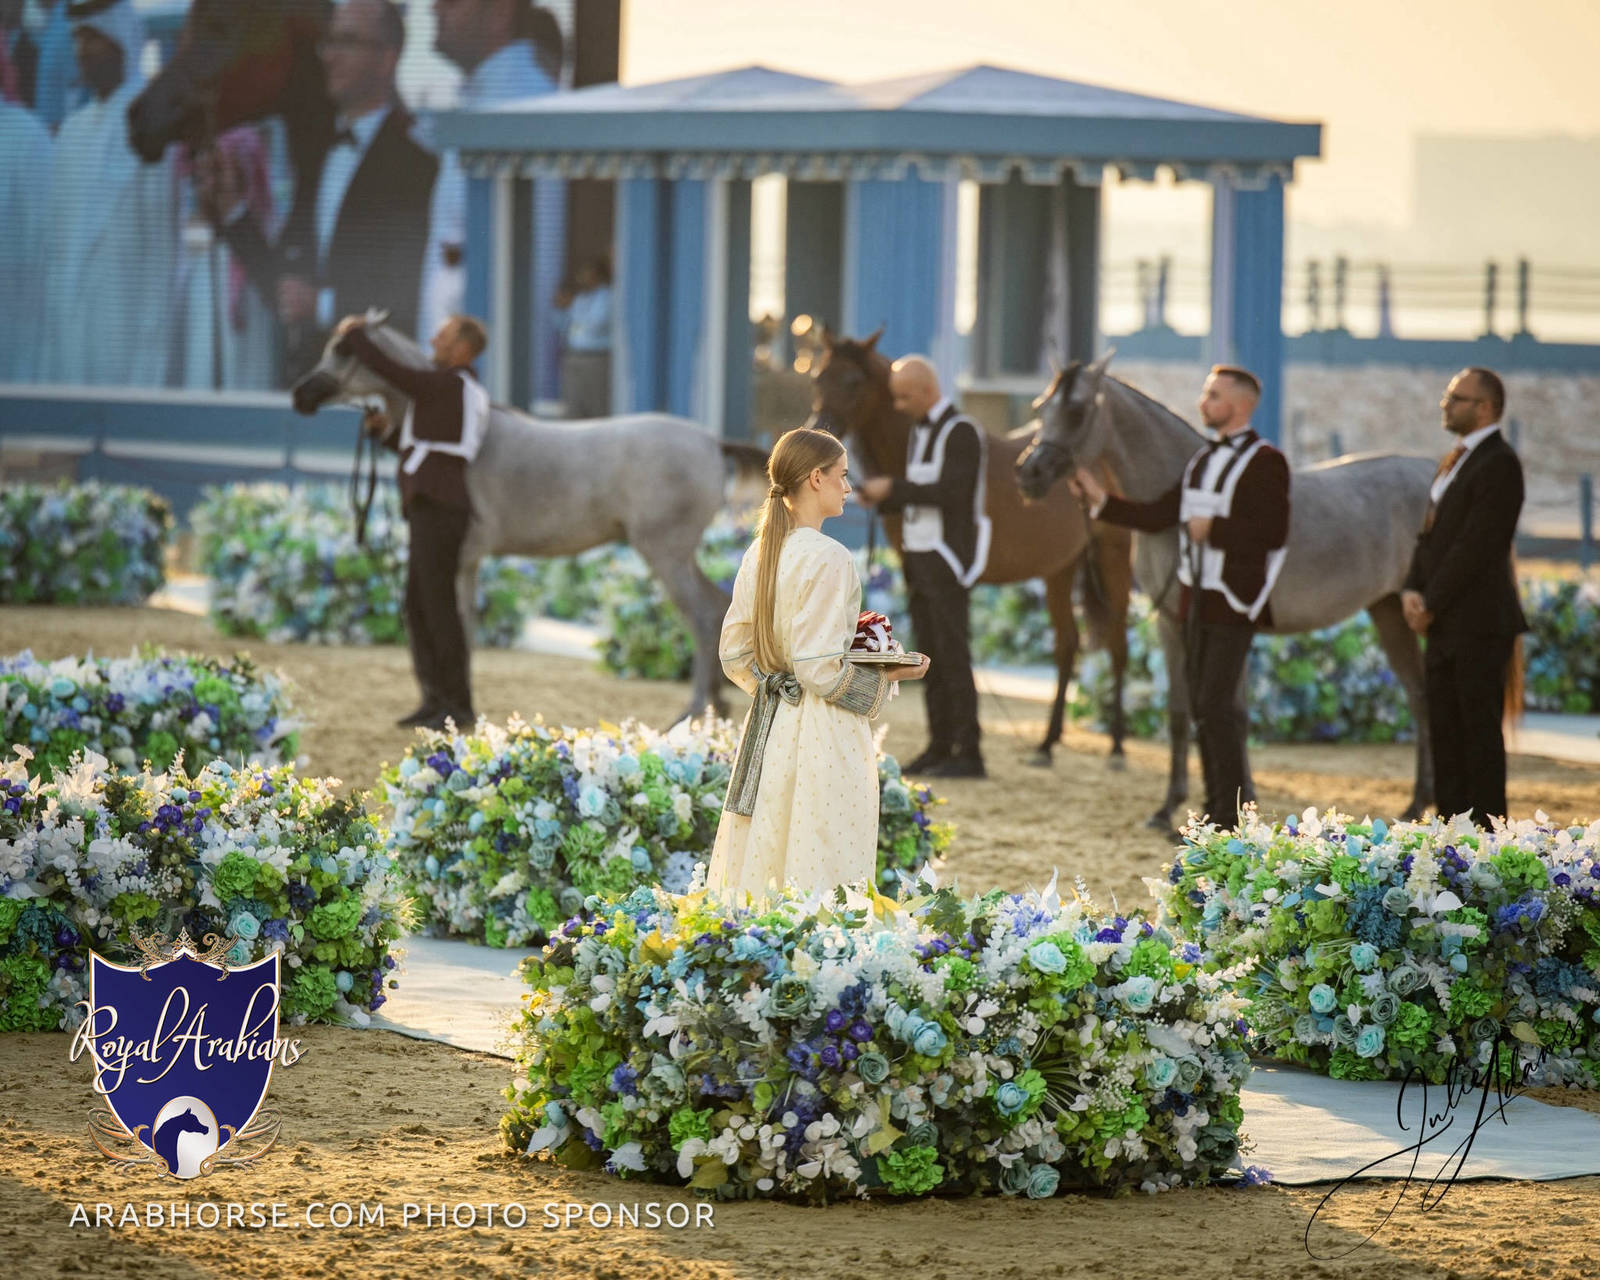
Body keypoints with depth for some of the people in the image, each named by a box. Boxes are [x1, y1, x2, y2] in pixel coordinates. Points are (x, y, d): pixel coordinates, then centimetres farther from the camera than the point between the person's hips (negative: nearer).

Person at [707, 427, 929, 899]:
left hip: (768, 724, 8)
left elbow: (735, 655, 11)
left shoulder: (760, 554, 7)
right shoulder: (828, 559, -16)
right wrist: (888, 674, -5)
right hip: (821, 736, -8)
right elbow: (821, 670, -18)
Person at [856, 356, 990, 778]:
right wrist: (881, 497, 2)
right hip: (918, 558, 9)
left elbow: (951, 492, -22)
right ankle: (939, 747, 11)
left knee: (953, 656, -9)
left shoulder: (961, 432, -12)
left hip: (948, 561, -9)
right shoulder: (920, 432, 16)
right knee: (931, 658, 8)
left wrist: (894, 488, -19)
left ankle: (968, 754, -8)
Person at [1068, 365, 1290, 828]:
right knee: (1204, 708, 11)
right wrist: (1101, 500, 6)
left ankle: (1233, 814, -4)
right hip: (1196, 599, 8)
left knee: (1216, 707, -10)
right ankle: (1219, 808, 18)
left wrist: (1213, 528, -21)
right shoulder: (1202, 461, 15)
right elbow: (1159, 516, 13)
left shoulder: (1265, 463, -10)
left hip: (1234, 600, -8)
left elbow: (1273, 533, -19)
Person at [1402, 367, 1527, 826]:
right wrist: (1413, 591, 1)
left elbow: (1475, 545, -18)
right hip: (1444, 625, 9)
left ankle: (1485, 830, -3)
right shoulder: (1455, 461, 17)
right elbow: (1431, 533, 17)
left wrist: (1431, 604, -14)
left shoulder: (1498, 464, -13)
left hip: (1479, 622, -9)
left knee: (1480, 729, -6)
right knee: (1444, 731, 10)